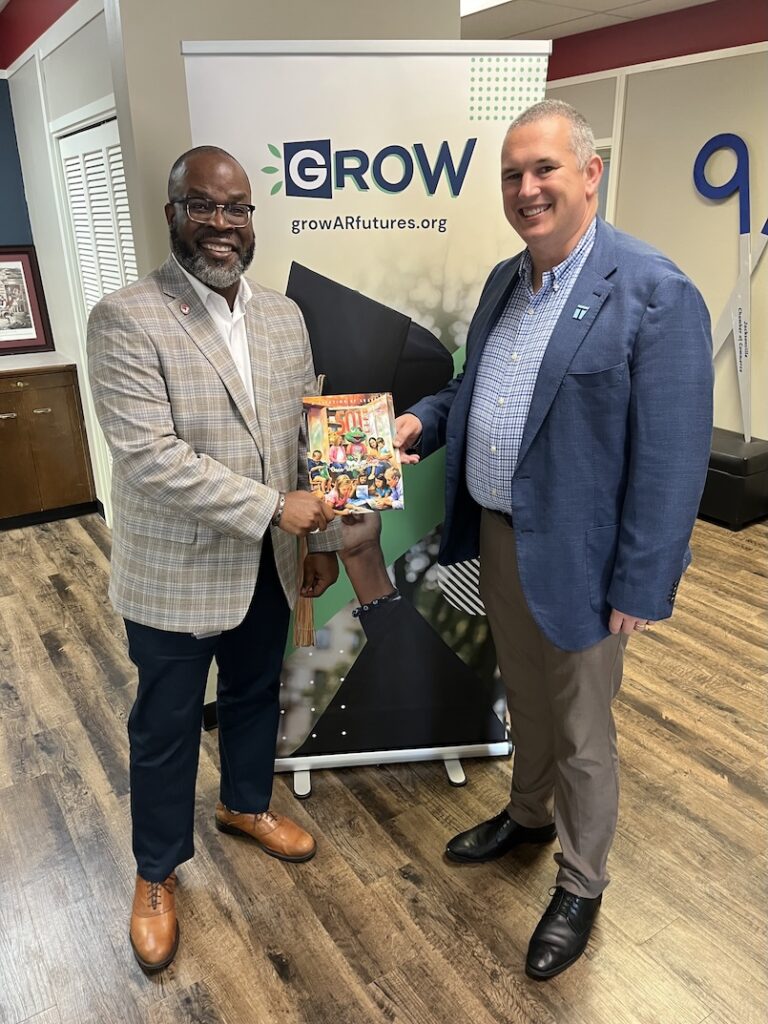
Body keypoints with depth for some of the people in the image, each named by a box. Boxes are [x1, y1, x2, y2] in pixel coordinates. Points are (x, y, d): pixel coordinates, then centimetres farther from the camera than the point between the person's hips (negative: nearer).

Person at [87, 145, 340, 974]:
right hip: (174, 574, -5)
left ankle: (246, 805, 52)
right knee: (165, 728, 14)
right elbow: (148, 457, -23)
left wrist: (322, 539, 6)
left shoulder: (284, 317, 4)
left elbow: (310, 438, 7)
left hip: (268, 566, 6)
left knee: (255, 696, 24)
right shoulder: (125, 320, -15)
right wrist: (272, 509, -23)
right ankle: (157, 872, 38)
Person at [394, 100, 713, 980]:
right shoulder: (504, 280, 7)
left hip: (575, 558, -6)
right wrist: (425, 419, 0)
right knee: (524, 700, 26)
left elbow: (671, 461, -18)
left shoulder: (654, 293, -16)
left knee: (581, 733, 13)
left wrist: (640, 588, -17)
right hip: (496, 538, 7)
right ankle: (527, 815, 51)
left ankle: (580, 887, 37)